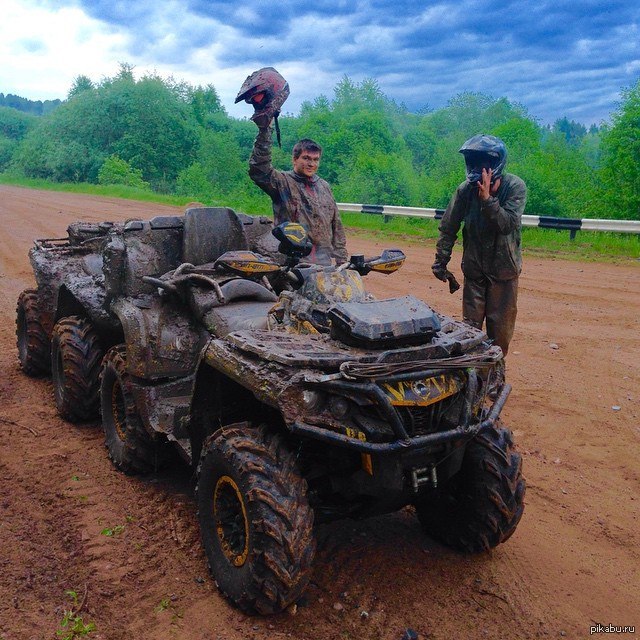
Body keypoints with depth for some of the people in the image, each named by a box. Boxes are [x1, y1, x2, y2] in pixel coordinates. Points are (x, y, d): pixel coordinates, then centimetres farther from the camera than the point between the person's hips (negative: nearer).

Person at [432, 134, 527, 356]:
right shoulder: (466, 190, -12)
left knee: (500, 328, 8)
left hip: (504, 269, -1)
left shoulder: (515, 187, -15)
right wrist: (440, 262, -1)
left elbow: (507, 225, -26)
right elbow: (448, 228, -3)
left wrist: (487, 198, -33)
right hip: (474, 269, 1)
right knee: (470, 325, 7)